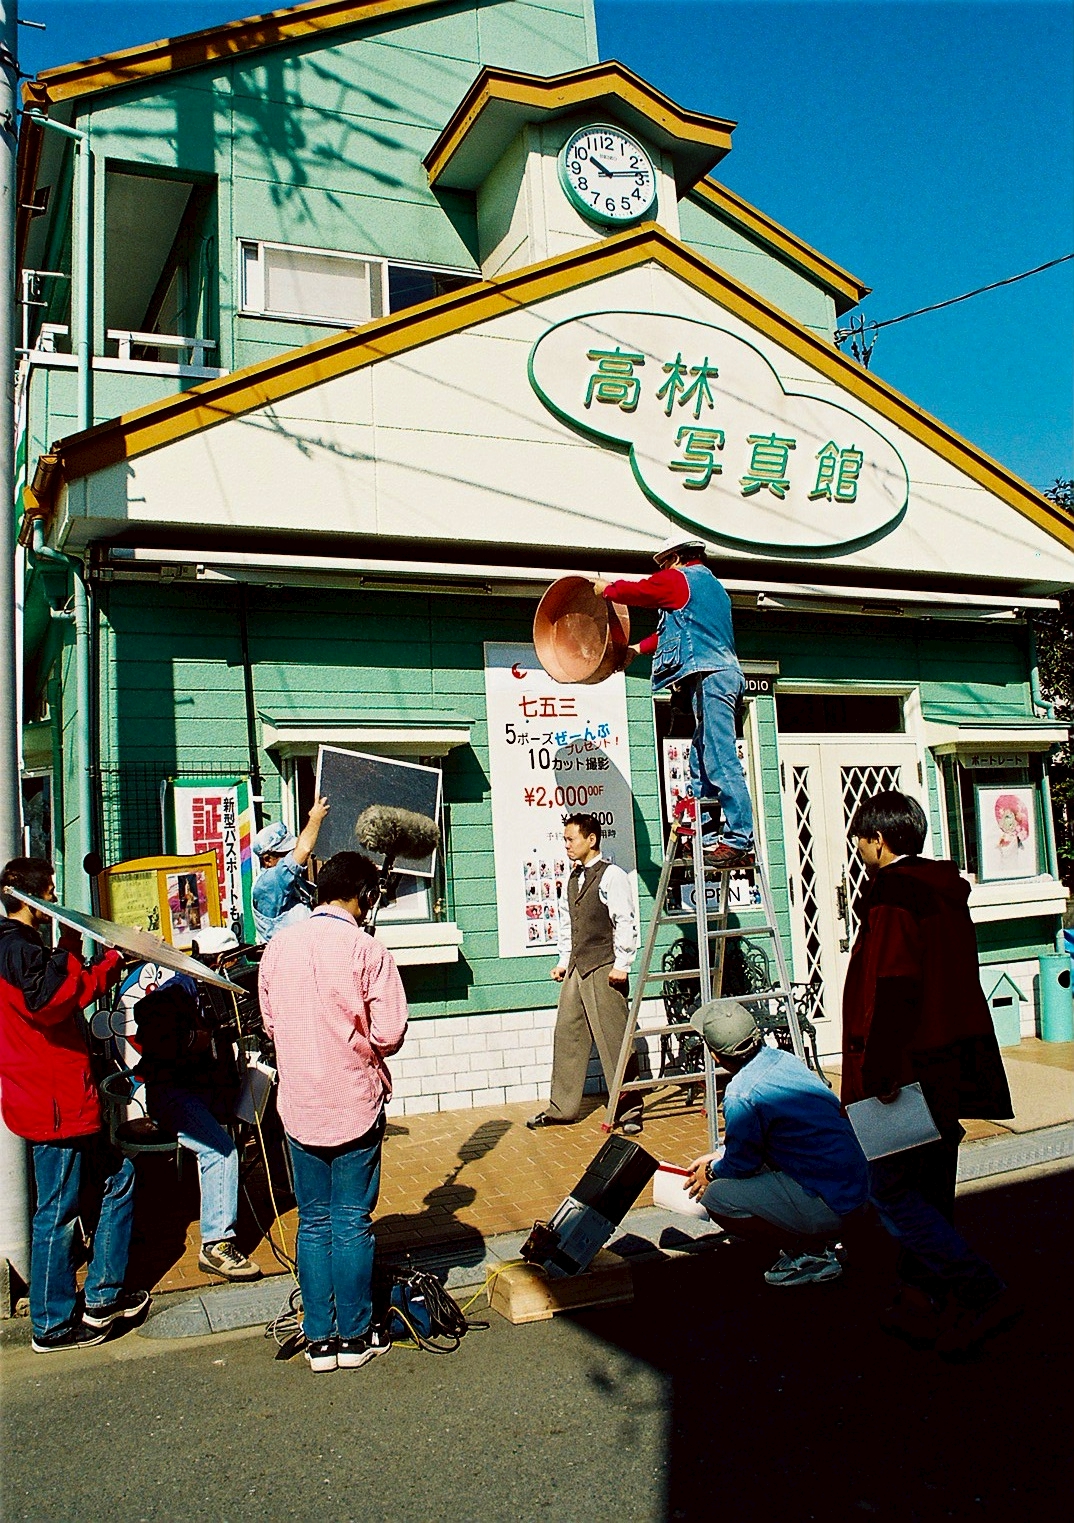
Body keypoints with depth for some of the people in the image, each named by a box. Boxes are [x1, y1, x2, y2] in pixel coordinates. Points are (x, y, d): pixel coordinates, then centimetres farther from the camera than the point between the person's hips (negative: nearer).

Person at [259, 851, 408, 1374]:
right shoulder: (367, 951, -14)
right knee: (352, 1222, 7)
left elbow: (269, 1024, 9)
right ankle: (355, 1336, 18)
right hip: (355, 1104, -4)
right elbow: (389, 1035, -14)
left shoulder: (278, 946, 0)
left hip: (298, 1105, 4)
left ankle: (318, 1339, 20)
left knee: (313, 1222, 13)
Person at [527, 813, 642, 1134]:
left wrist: (621, 965, -15)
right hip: (576, 967, 8)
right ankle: (562, 1108, 19)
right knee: (568, 1036, 10)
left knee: (613, 1039, -4)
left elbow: (625, 923, -12)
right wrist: (564, 960, 16)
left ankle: (629, 1110, 6)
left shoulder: (611, 875, -8)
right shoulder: (573, 878, 15)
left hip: (604, 968, -8)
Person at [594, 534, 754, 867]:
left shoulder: (679, 579, 2)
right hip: (723, 674, 10)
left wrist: (606, 588, 29)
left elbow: (637, 591, 10)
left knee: (721, 762, -14)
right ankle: (703, 837, 12)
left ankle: (740, 842, -17)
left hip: (709, 677, -10)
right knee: (701, 761, 11)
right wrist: (639, 648, 41)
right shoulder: (713, 586, 29)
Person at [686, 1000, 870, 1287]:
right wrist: (716, 1157, 24)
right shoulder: (782, 1059, 5)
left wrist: (711, 1172, 15)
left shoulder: (741, 1096, -20)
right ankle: (825, 1237, 15)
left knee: (715, 1196, -7)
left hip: (830, 1204, -9)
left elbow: (741, 1165, -5)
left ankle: (813, 1252, 0)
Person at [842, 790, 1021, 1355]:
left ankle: (982, 1293, -7)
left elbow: (893, 990, -24)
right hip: (954, 1067, 10)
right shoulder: (946, 893, 13)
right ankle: (924, 1302, 22)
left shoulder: (893, 895, -15)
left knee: (891, 1188, -3)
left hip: (911, 1068, -10)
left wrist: (880, 1068, -21)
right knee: (927, 1191, 15)